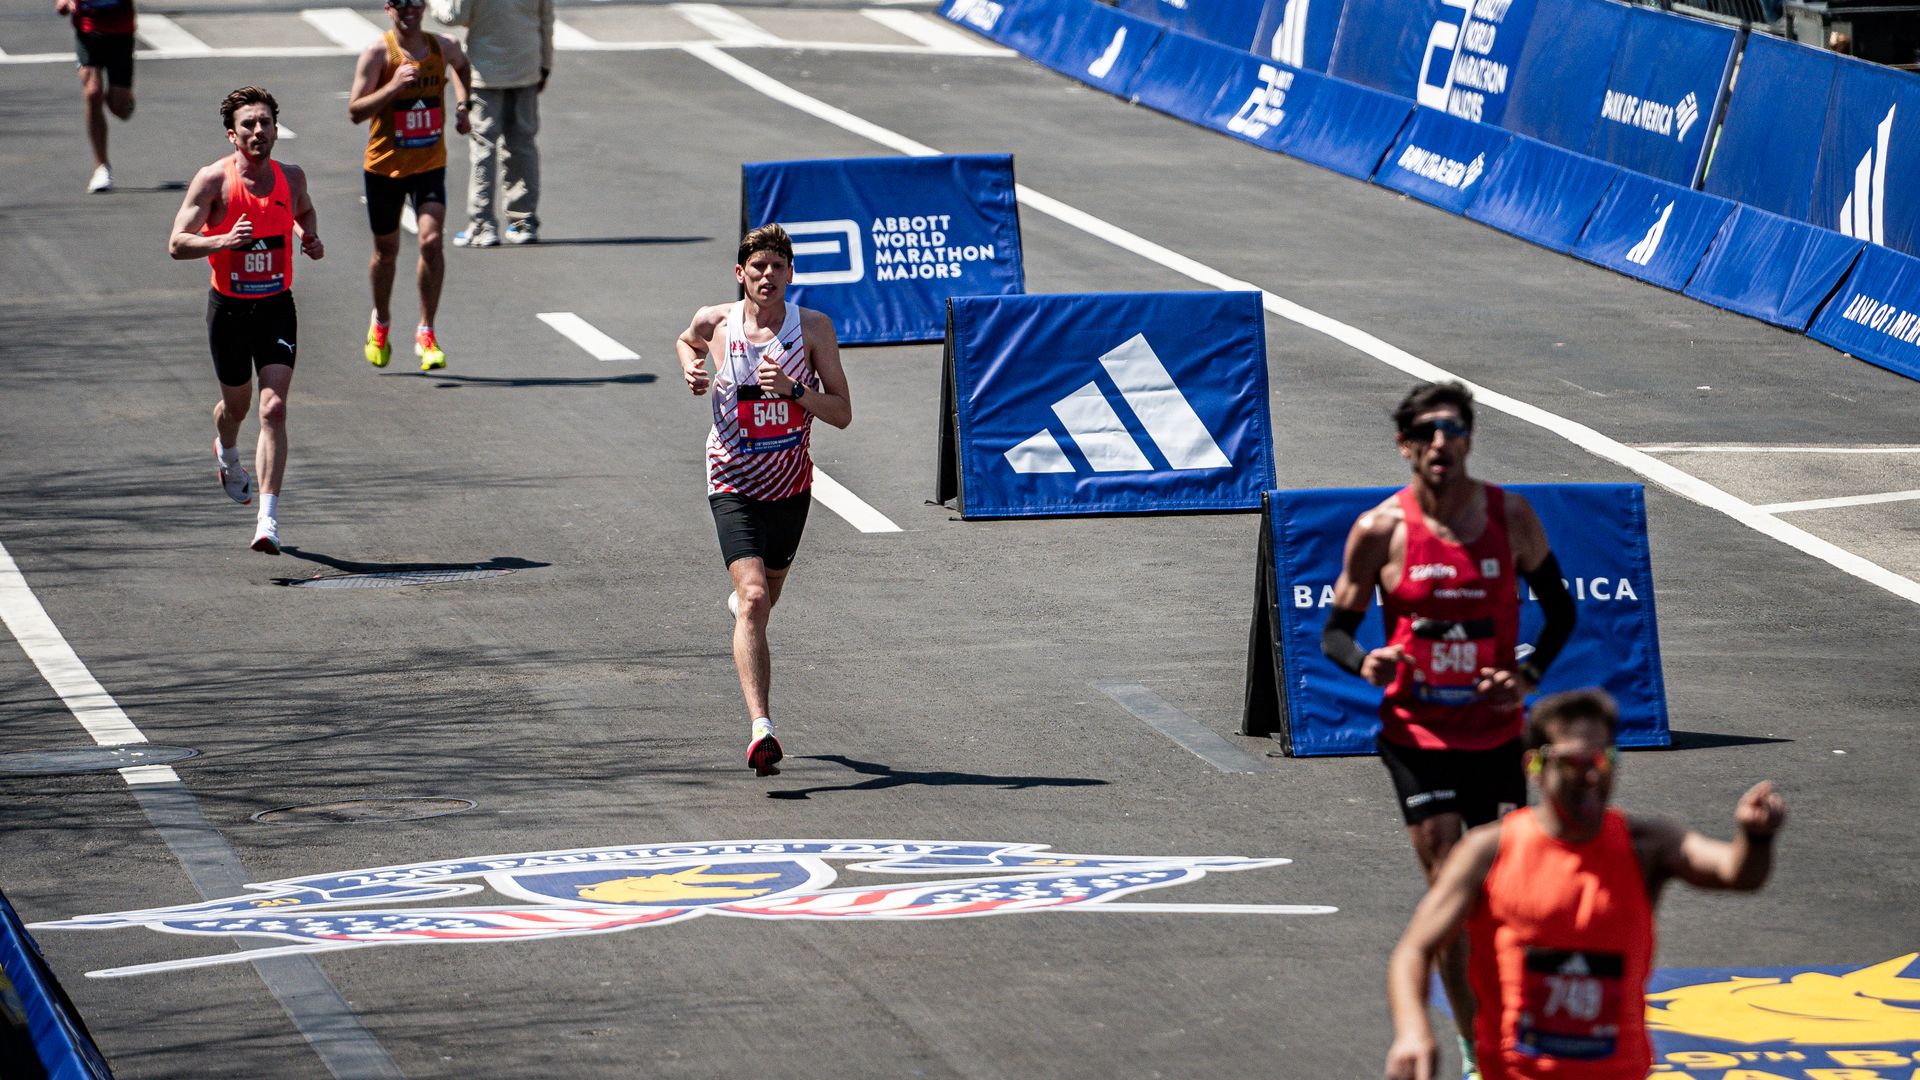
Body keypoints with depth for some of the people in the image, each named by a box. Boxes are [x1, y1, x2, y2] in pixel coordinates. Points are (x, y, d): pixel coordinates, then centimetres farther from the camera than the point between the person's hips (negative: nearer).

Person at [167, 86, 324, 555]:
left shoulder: (291, 177, -1)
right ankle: (227, 454, 56)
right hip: (229, 307, -1)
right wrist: (224, 240, -30)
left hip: (277, 306, 1)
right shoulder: (213, 180, -12)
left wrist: (310, 237, 1)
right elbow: (177, 244, -13)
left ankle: (268, 520, -17)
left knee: (274, 408, -14)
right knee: (237, 404, 17)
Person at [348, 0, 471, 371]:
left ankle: (426, 333, -8)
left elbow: (462, 65, 26)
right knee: (386, 250, 12)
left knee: (431, 240, -17)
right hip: (385, 164, -1)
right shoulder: (378, 52, -12)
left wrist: (462, 106, 13)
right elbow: (355, 110, -19)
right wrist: (393, 86, -31)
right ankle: (381, 322, 39)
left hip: (430, 164, 1)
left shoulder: (443, 47, -1)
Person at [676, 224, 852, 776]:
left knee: (763, 600, 21)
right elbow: (686, 340, 22)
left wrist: (792, 389, -24)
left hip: (791, 487, 3)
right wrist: (692, 370, 0)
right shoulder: (715, 322, -4)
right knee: (753, 599, -21)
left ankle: (742, 601, 61)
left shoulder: (814, 327, -7)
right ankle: (760, 729, -29)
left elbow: (842, 413, -8)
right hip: (734, 487, -2)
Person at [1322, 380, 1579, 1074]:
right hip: (1419, 735, -2)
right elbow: (1336, 630, 1)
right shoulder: (1380, 531, -8)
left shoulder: (1511, 516, -2)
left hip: (1498, 732, 2)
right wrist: (1366, 665, -21)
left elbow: (1560, 609, 9)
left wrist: (1530, 674, -8)